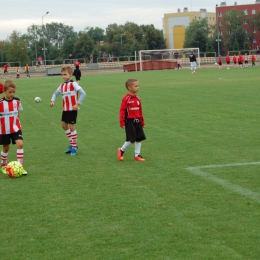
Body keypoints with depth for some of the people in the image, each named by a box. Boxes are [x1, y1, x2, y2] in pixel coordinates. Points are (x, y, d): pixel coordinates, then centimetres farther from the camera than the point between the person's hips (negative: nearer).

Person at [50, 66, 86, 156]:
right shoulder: (62, 85, 8)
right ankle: (72, 143, 27)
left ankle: (74, 147, 7)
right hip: (65, 109, 7)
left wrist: (78, 104, -20)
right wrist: (52, 100, -1)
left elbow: (83, 93, -18)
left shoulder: (73, 84, -13)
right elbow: (56, 93, 18)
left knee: (71, 126, -4)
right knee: (64, 125, 12)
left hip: (72, 109, -7)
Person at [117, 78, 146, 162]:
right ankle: (121, 150, 17)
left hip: (137, 121, 7)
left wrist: (142, 122, 16)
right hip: (130, 121, -7)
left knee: (139, 138, 5)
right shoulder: (126, 99, -12)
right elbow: (122, 110, -12)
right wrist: (122, 122, -15)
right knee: (131, 139, -7)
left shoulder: (138, 99, 7)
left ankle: (137, 155, 16)